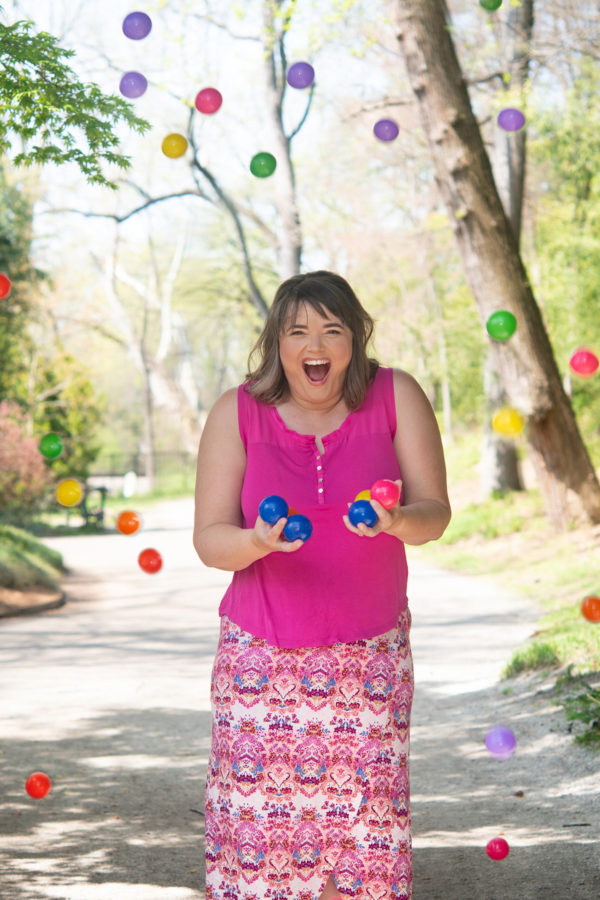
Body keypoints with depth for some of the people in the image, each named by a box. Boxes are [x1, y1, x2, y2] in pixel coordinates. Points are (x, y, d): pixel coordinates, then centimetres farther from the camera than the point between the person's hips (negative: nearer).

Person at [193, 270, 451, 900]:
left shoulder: (395, 397, -4)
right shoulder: (237, 413, -5)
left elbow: (435, 513, -4)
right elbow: (208, 539, -4)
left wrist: (395, 521, -26)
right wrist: (257, 541, -26)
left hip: (371, 652, 1)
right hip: (262, 653, 0)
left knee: (365, 811, 1)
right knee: (259, 809, -2)